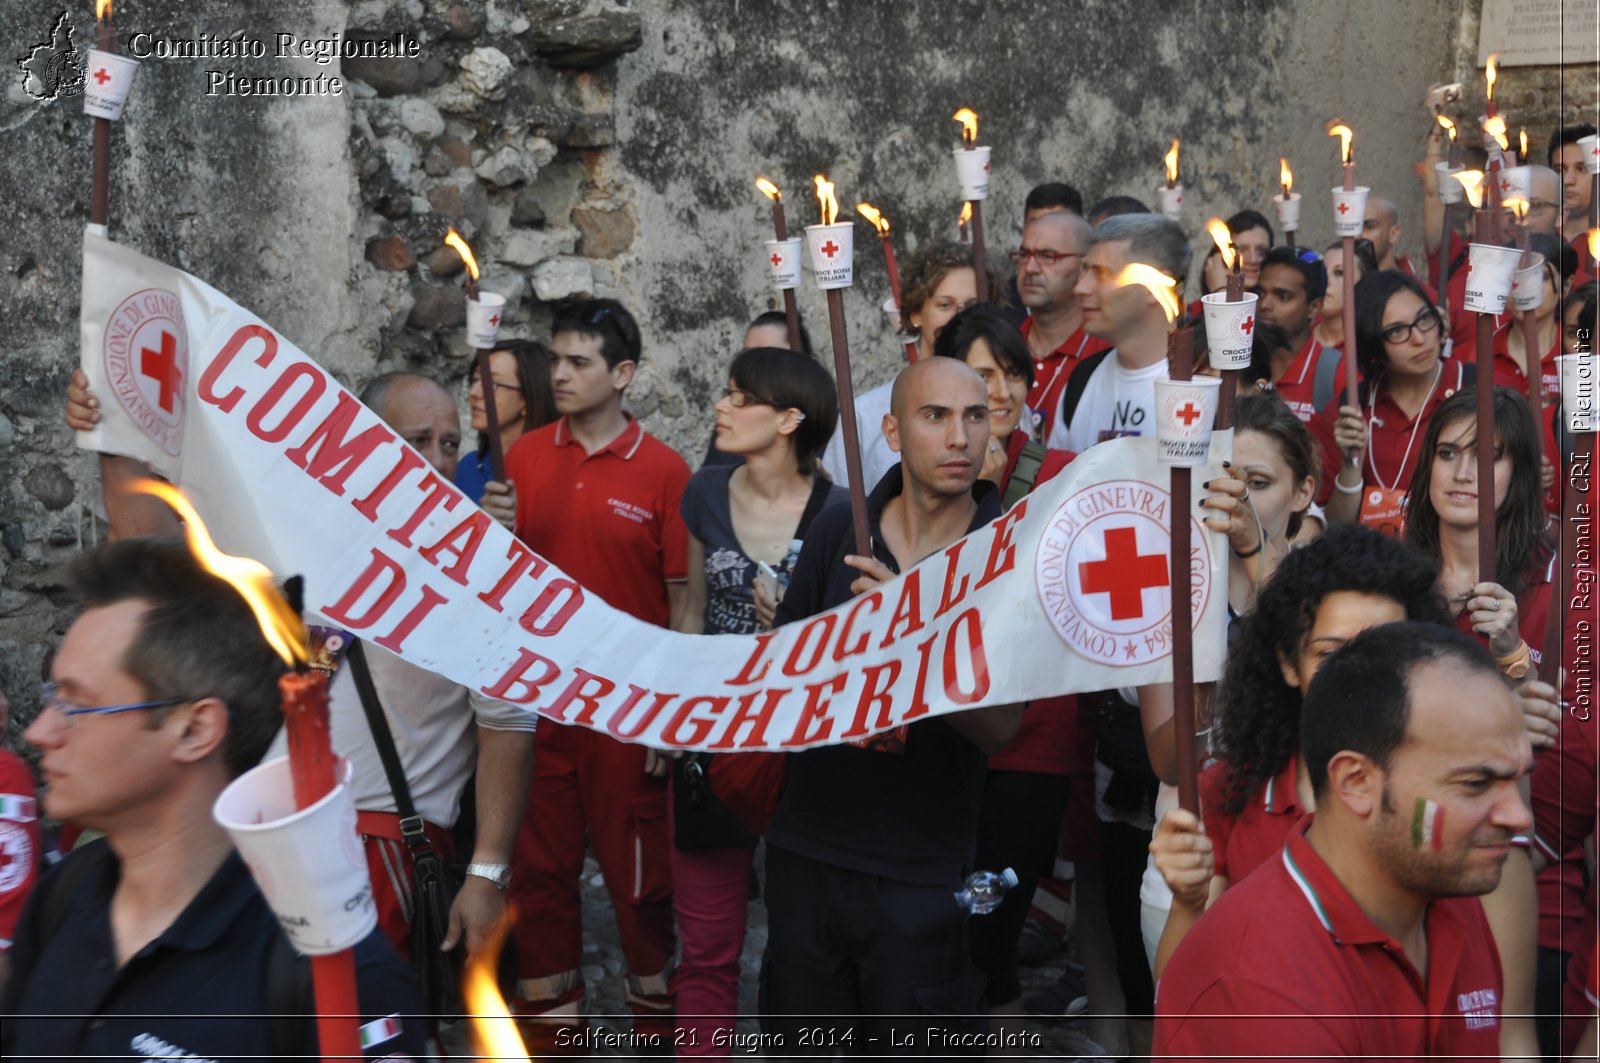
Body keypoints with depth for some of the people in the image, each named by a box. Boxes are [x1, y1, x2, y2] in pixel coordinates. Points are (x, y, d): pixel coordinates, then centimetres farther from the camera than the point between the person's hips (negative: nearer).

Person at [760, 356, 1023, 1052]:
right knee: (797, 1032, 16)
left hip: (922, 872, -3)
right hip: (807, 845, 3)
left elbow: (999, 728, -14)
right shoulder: (838, 530, 1)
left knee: (913, 1043, 8)